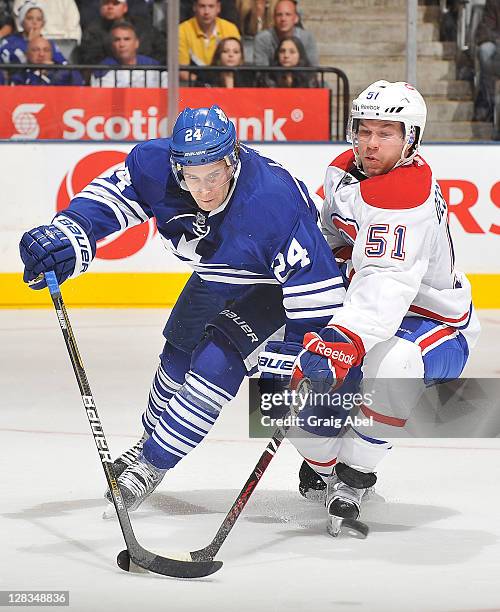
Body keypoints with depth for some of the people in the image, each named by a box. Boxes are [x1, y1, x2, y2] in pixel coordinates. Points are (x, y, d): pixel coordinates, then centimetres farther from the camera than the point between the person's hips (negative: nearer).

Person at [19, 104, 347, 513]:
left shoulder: (274, 204, -42)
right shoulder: (156, 165, -29)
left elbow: (316, 287, -37)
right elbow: (111, 196, -14)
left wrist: (299, 360, -36)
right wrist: (69, 234, -32)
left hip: (273, 286, -6)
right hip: (215, 277, 6)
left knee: (217, 364, -19)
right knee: (179, 356, 19)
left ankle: (152, 464, -5)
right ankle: (151, 441, 45)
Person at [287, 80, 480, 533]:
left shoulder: (407, 196, -30)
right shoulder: (344, 170, -2)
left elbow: (387, 282, -43)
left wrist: (345, 340, -55)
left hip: (434, 324, -8)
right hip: (372, 313, 8)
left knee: (391, 363, -39)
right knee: (299, 376, -7)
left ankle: (354, 475, -20)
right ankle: (326, 461, 21)